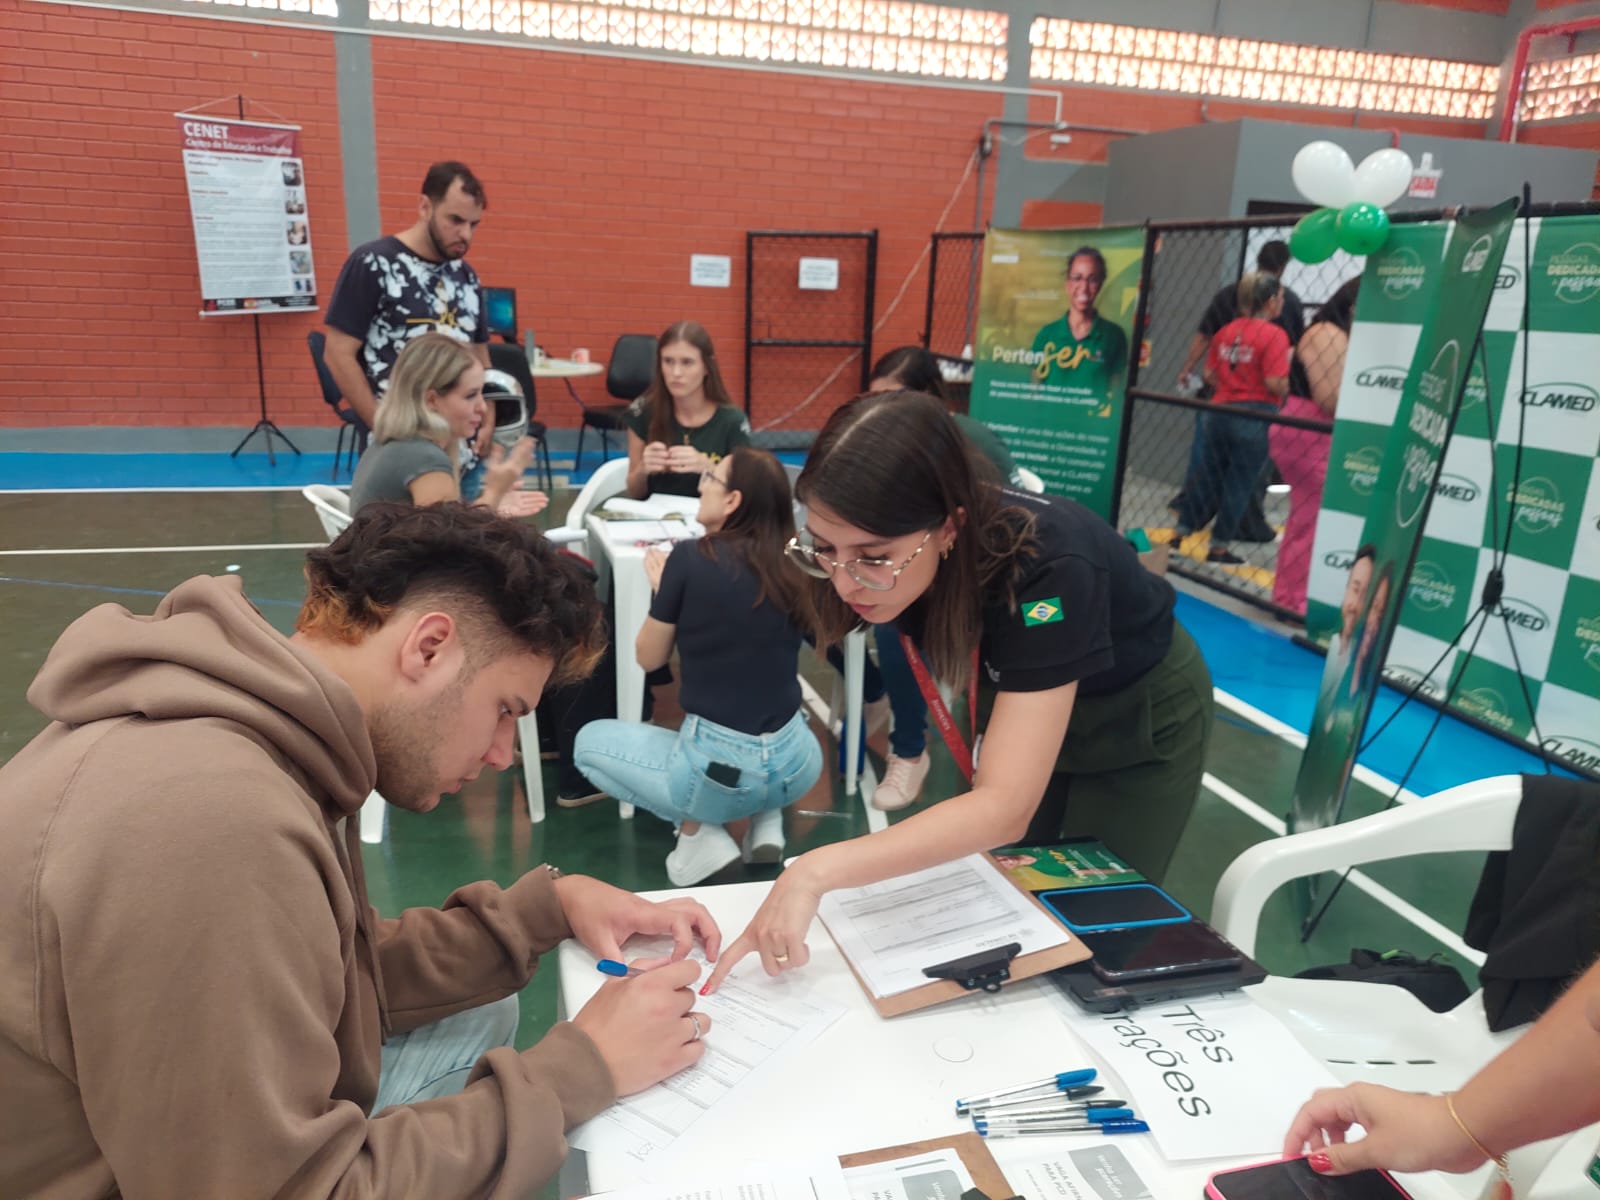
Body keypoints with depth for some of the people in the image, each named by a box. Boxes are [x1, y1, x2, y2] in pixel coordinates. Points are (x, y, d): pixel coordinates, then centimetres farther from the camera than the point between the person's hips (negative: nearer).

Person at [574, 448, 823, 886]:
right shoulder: (790, 567, 2)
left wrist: (662, 585, 16)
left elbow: (649, 658, 1)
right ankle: (766, 820, 17)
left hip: (717, 770, -5)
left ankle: (699, 831, 6)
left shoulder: (691, 558, -10)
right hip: (797, 765, 5)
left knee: (589, 740, 21)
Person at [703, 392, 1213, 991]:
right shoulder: (894, 557, -26)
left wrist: (817, 870, -54)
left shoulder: (1046, 568, -42)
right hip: (1023, 704, 4)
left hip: (1142, 718, -4)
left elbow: (1005, 807, -47)